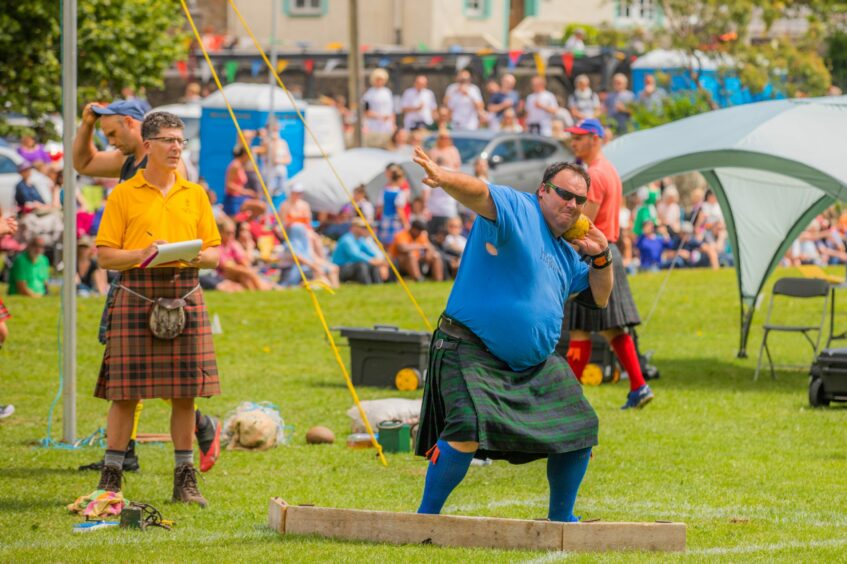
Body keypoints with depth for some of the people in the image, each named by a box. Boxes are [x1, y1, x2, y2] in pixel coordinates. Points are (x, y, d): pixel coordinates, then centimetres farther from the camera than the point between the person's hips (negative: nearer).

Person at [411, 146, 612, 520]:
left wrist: (601, 258, 6)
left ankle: (561, 518, 29)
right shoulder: (517, 209, -8)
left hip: (536, 363, 9)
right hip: (472, 352, -9)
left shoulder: (566, 252, 16)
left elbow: (598, 297, 25)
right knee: (469, 429, -27)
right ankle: (426, 517, -12)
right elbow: (480, 194, -29)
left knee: (580, 429, 11)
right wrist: (445, 179, -50)